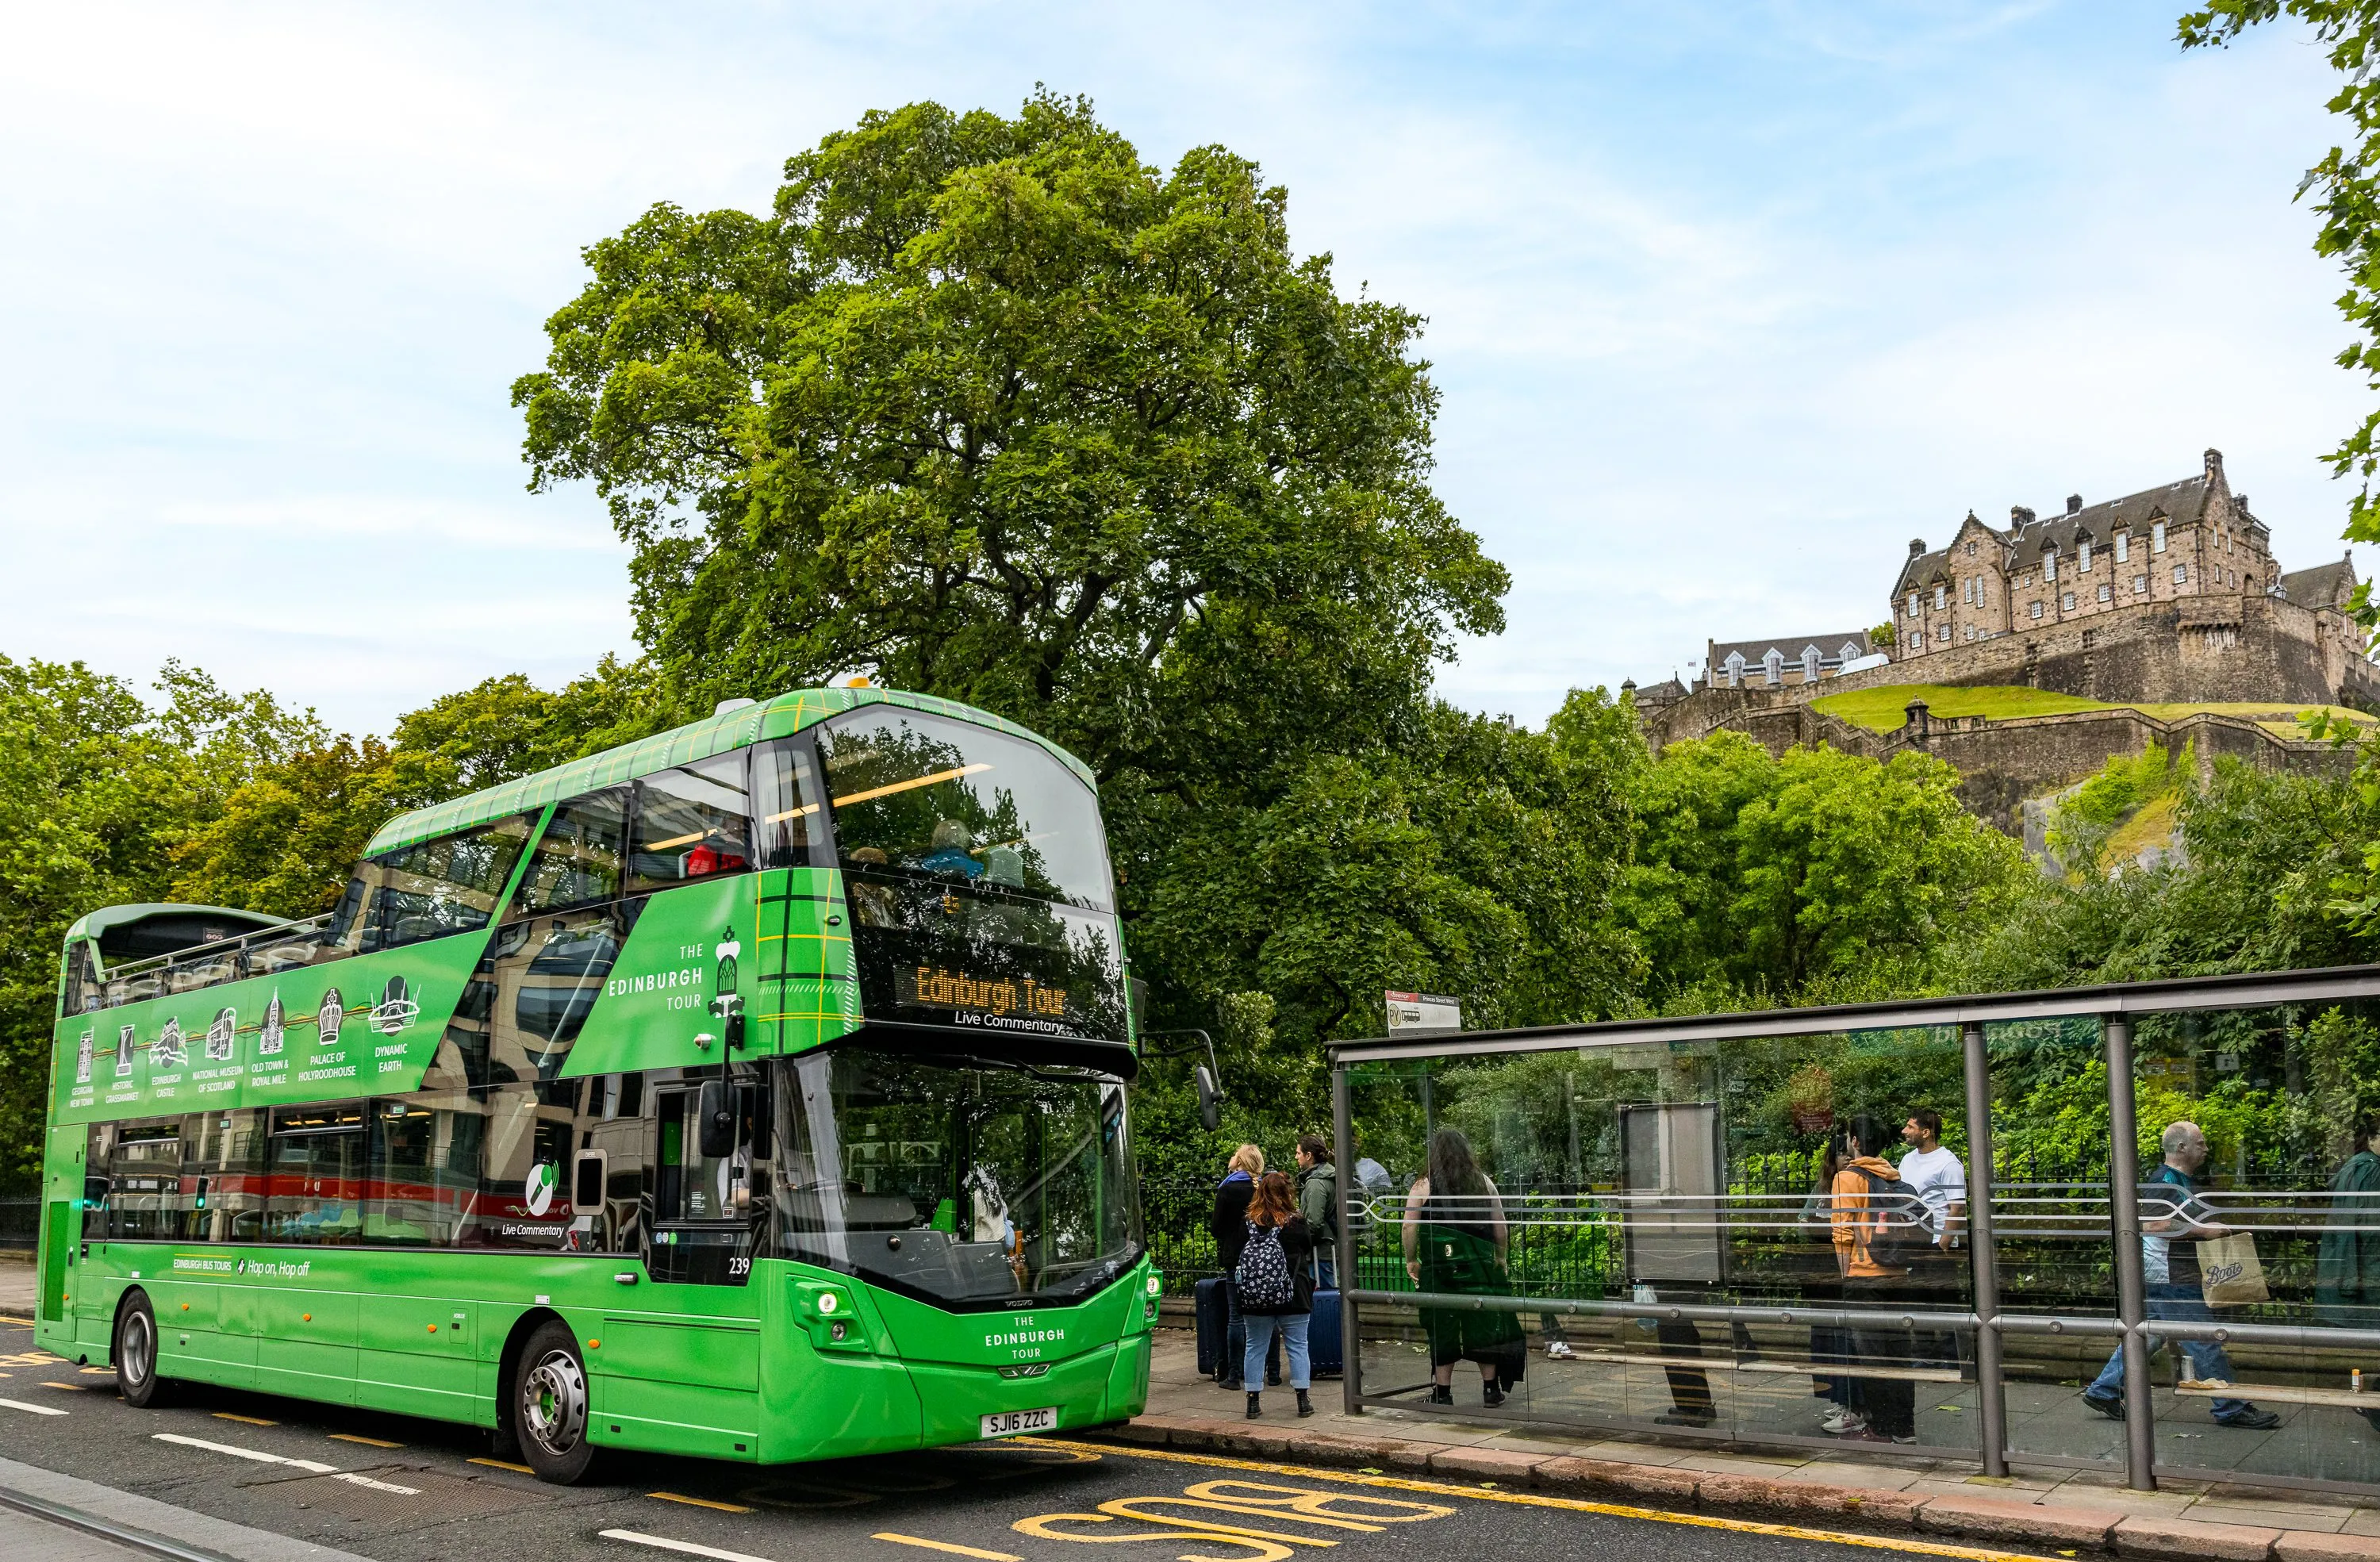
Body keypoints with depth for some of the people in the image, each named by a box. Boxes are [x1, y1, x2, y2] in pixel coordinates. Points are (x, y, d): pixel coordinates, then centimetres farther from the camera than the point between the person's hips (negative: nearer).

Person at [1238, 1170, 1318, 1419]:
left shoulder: (1248, 1223, -4)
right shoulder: (1297, 1224, -9)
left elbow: (1240, 1254, 2)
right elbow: (1309, 1252, 3)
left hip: (1254, 1296, 2)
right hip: (1292, 1295, -2)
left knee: (1255, 1347, 9)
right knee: (1297, 1345, 7)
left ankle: (1253, 1401, 12)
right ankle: (1303, 1401, 9)